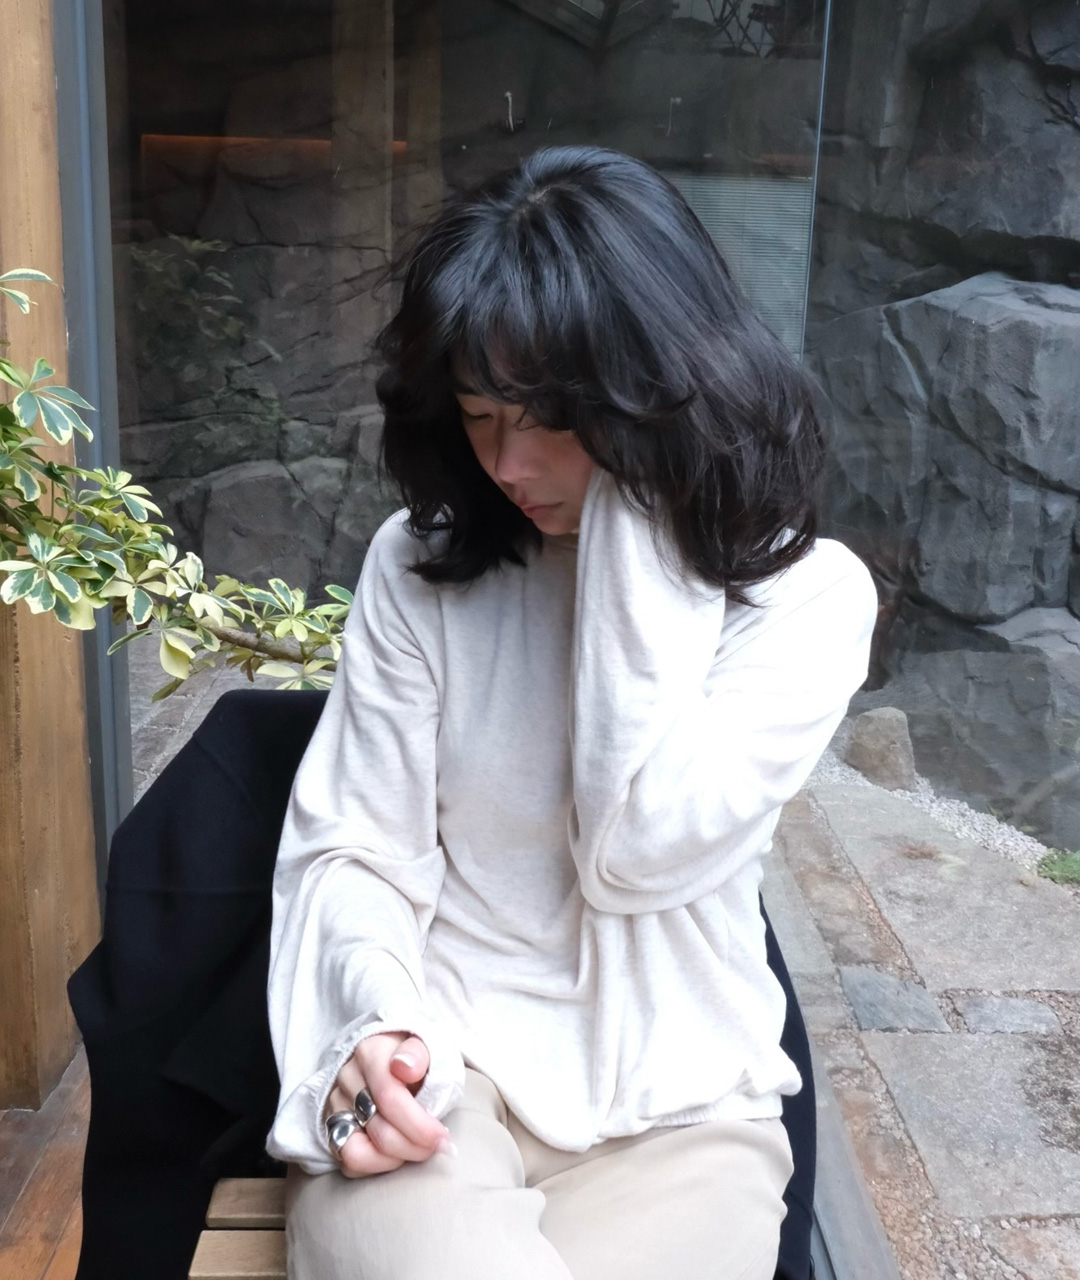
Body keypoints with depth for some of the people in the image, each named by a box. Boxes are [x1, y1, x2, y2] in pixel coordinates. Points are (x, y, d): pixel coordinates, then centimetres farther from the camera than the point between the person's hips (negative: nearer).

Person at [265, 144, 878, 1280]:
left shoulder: (810, 593, -6)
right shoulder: (418, 565, -1)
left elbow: (640, 851, -18)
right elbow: (351, 849, -1)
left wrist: (640, 527, -18)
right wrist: (376, 1026, -20)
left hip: (673, 1102, 1)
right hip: (436, 1073, 0)